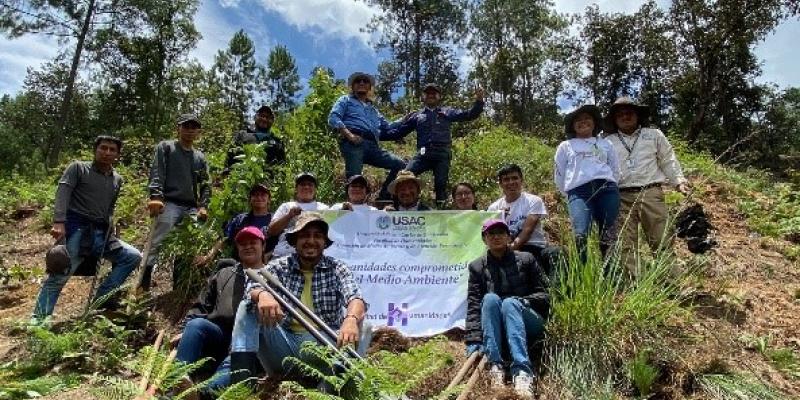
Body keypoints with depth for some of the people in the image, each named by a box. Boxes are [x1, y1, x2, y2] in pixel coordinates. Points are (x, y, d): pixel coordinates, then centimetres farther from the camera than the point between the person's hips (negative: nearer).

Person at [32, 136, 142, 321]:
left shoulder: (117, 179, 18)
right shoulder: (78, 168, 4)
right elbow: (62, 192, -10)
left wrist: (109, 233, 13)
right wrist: (59, 222, -24)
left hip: (100, 233, 6)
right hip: (75, 228, -5)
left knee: (134, 257, -2)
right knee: (58, 276, -15)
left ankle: (100, 300, 1)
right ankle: (37, 320, -10)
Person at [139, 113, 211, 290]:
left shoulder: (200, 157, 22)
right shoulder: (165, 147, 12)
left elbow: (205, 185, 17)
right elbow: (156, 173, -2)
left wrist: (203, 206, -1)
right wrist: (156, 196, -19)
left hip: (192, 208, 4)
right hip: (170, 203, -4)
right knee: (157, 244, -19)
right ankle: (144, 283, -20)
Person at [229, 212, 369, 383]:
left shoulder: (337, 269, 2)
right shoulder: (279, 266, 6)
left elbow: (355, 298, -17)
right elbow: (254, 286, -13)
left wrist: (351, 319, -41)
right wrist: (262, 294, -39)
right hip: (285, 344, 2)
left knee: (361, 327, -26)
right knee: (248, 306, -14)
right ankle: (241, 379, -27)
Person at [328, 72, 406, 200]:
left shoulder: (373, 108, 38)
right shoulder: (346, 100, 21)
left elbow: (387, 128, 34)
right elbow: (333, 118, 4)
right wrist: (348, 134, -12)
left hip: (372, 145, 5)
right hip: (353, 143, -5)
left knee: (400, 165, -9)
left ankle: (383, 199, -7)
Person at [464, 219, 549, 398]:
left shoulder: (526, 259, 5)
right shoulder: (477, 267, 5)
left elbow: (544, 296, 3)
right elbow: (473, 305, -6)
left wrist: (524, 301, -18)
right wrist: (473, 340, -18)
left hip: (528, 325, -1)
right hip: (496, 329, 1)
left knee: (509, 302, -32)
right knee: (490, 298, -28)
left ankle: (522, 370, -47)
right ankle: (495, 365, -38)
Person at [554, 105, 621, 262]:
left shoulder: (605, 144, 25)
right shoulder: (565, 146, 20)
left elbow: (616, 170, 25)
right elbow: (559, 174, 16)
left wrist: (610, 186, 13)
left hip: (606, 190, 2)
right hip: (579, 192, -2)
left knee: (608, 237, -3)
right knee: (581, 234, -22)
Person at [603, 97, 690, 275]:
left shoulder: (654, 135, 17)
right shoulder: (608, 142, 15)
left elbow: (668, 160, 17)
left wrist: (679, 181, 7)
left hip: (650, 193, 0)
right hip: (621, 197, 1)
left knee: (662, 239, -6)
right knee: (626, 244, -3)